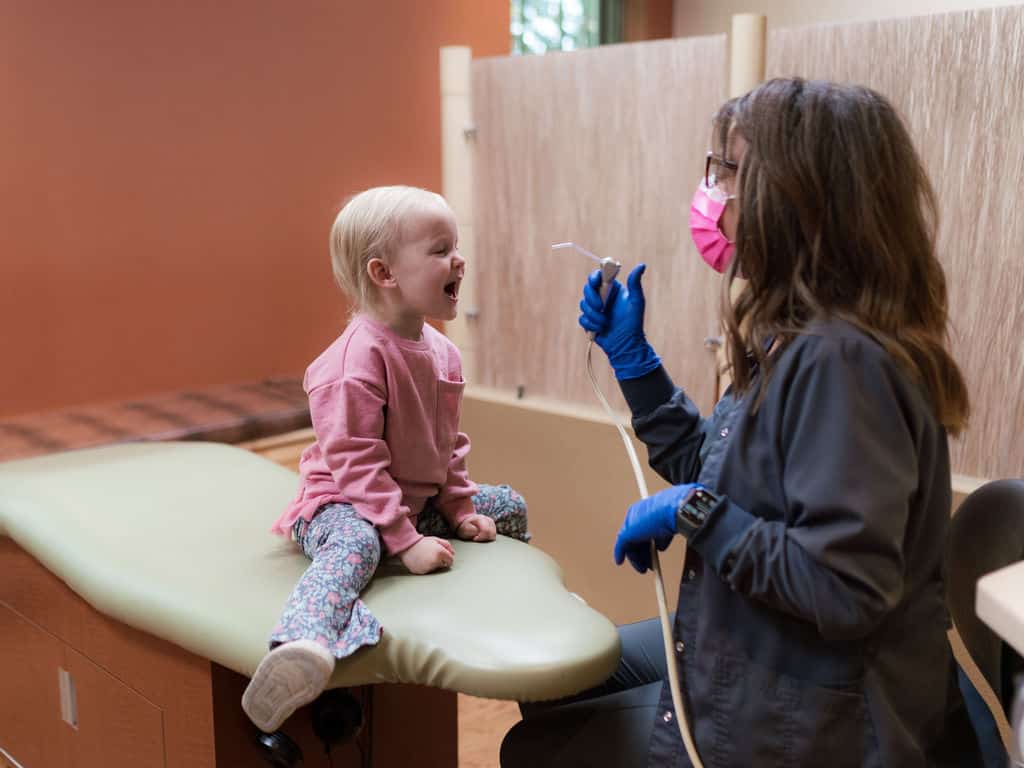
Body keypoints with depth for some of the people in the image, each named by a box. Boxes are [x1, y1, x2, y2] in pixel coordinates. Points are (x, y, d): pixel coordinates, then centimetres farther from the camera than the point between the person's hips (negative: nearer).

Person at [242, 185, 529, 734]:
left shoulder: (443, 353, 5)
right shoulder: (356, 361, -23)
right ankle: (304, 642, -65)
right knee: (355, 544, -41)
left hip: (420, 500, 9)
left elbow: (449, 444, 16)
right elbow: (354, 462, -26)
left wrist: (460, 508, 6)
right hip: (344, 504, -9)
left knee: (508, 505, 15)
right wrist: (405, 541, -28)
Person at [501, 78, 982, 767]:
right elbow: (715, 472, 9)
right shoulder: (803, 340, 1)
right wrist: (630, 355, 6)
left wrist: (695, 513, -24)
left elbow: (847, 591, -32)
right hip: (753, 652, 9)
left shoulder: (840, 359, -30)